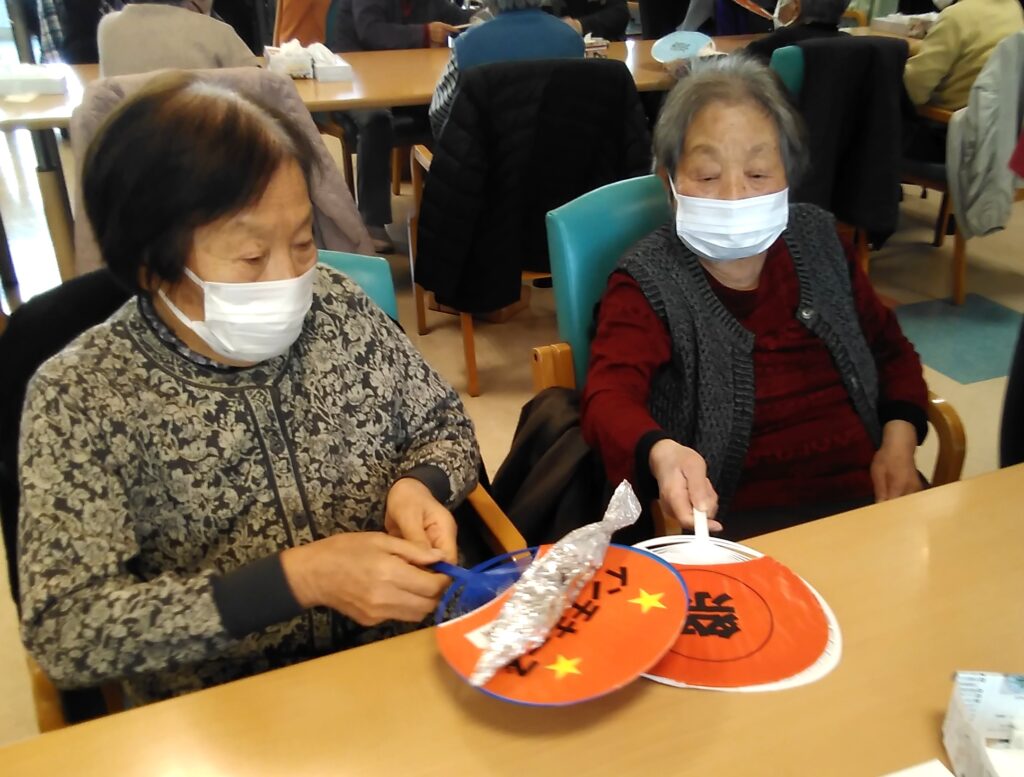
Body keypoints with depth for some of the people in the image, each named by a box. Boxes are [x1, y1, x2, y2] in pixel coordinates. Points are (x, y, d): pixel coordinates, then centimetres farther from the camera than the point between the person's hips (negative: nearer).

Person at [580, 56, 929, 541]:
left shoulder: (819, 241, 11)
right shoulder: (648, 282, -5)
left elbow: (888, 345, 23)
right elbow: (610, 397, -20)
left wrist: (899, 438, 4)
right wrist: (660, 454, -43)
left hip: (865, 499, 5)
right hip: (737, 526, -4)